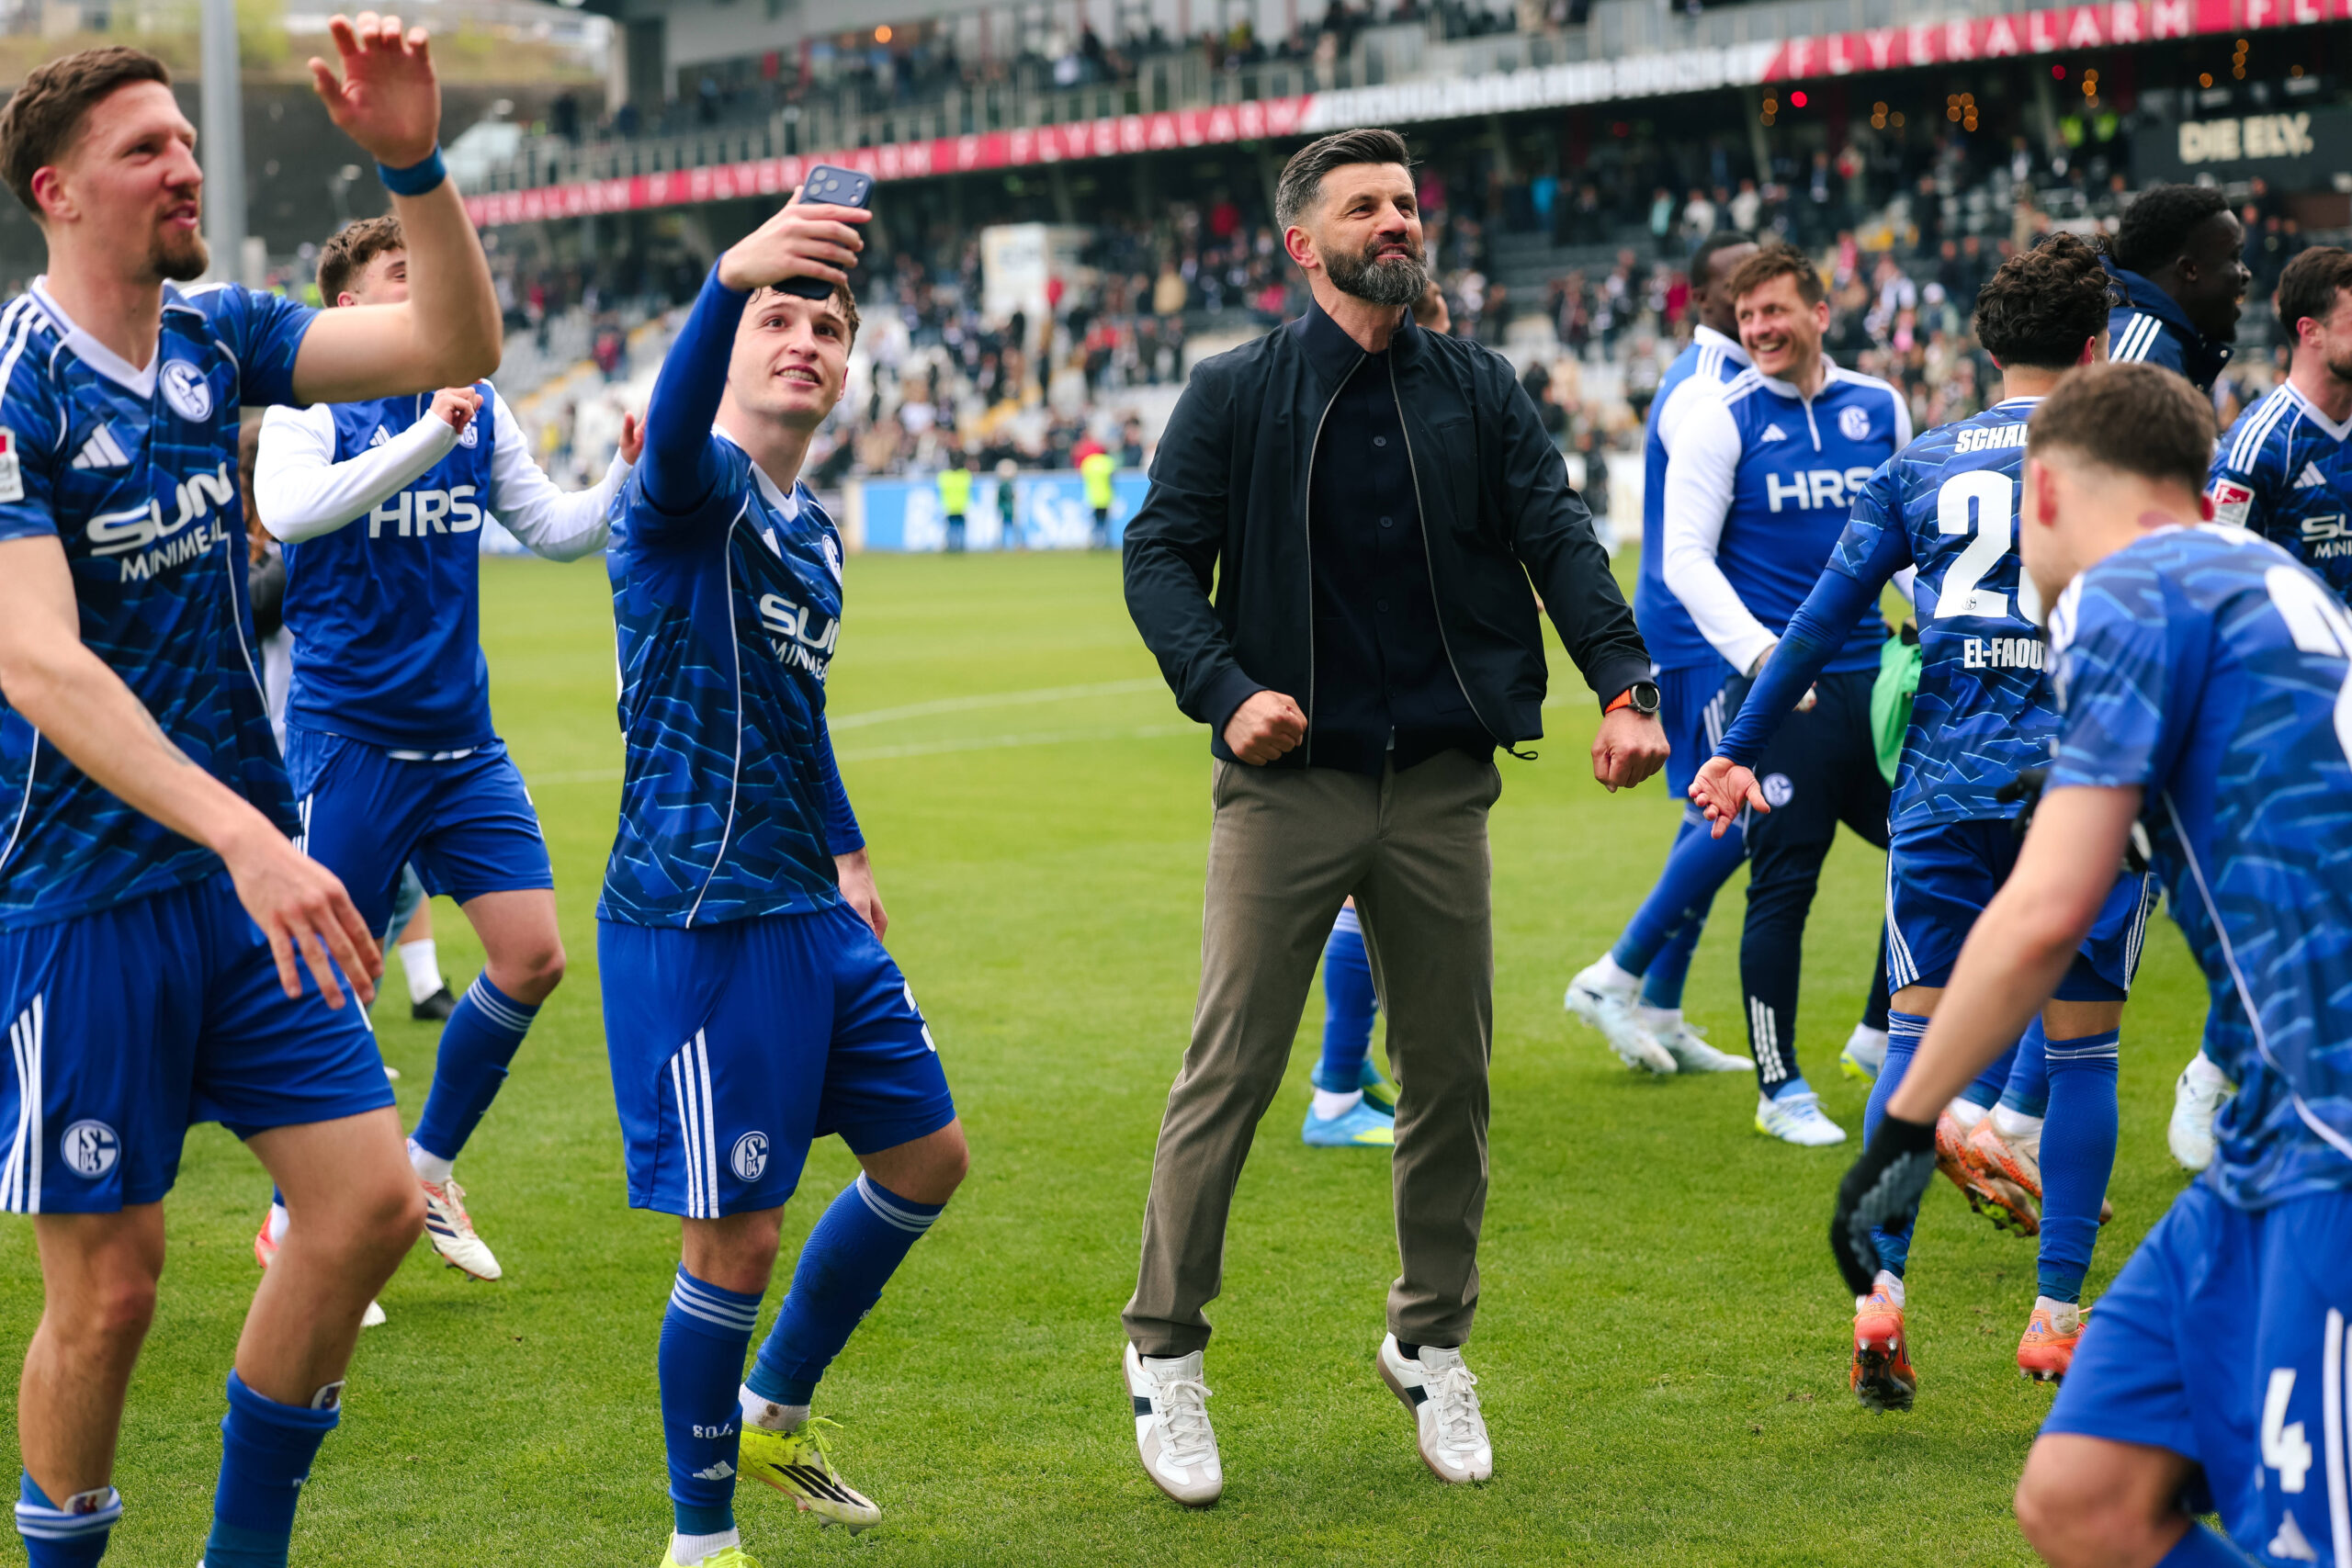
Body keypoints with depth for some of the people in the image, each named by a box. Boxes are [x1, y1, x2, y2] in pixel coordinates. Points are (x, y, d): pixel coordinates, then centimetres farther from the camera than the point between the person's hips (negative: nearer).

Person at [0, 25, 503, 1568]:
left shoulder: (216, 335, 5)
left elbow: (457, 346, 0)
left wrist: (416, 161, -16)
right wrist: (244, 833, -34)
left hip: (246, 868, 6)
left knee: (372, 1205, 2)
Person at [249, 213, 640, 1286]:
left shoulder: (480, 409, 9)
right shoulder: (309, 411, -8)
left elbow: (555, 530, 15)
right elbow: (288, 510, -28)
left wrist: (630, 474, -3)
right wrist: (427, 437, -35)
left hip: (460, 737, 6)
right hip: (348, 740, -6)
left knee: (533, 956, 0)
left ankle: (429, 1165, 20)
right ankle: (297, 1220, 15)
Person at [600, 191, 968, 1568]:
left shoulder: (816, 529, 14)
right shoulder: (695, 490, -12)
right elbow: (676, 429, -38)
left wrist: (847, 851, 32)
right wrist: (730, 276, -56)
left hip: (808, 912, 9)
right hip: (695, 920, -9)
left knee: (928, 1154, 17)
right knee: (738, 1238, -4)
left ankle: (775, 1411, 35)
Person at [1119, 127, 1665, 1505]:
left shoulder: (1482, 392, 9)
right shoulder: (1235, 395, 2)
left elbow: (1558, 538, 0)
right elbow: (1161, 555, -1)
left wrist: (1625, 683, -15)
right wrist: (1227, 692, -17)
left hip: (1440, 784, 3)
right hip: (1287, 777, -3)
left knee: (1450, 1073, 9)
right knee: (1229, 1071, -4)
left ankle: (1432, 1342, 25)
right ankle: (1166, 1352, 9)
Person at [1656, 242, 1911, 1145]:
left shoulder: (1881, 409, 9)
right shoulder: (1720, 422, -3)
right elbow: (1685, 559, -6)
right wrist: (1761, 654, -17)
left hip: (1875, 674, 5)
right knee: (1784, 882, -1)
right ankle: (1780, 1088, 10)